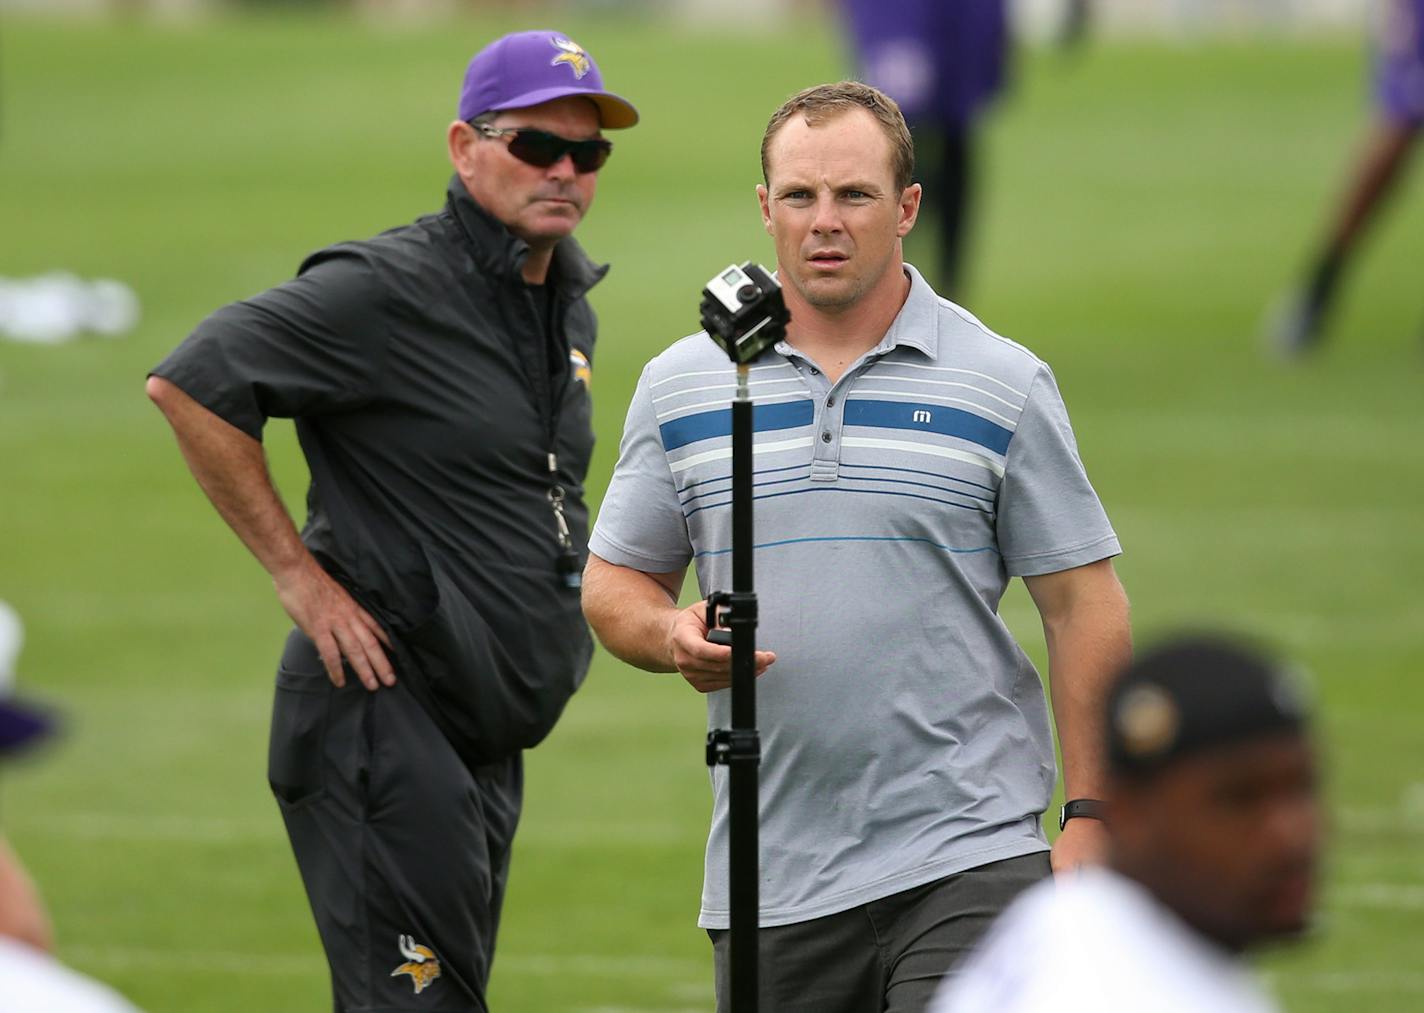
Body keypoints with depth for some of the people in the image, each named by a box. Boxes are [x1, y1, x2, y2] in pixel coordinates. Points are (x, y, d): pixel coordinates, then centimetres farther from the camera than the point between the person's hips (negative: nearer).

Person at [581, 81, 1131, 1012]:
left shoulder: (1006, 386, 1)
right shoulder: (680, 386, 8)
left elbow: (1084, 606, 3)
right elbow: (615, 581, 15)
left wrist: (1089, 820, -3)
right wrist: (673, 637, -9)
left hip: (966, 856, -3)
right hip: (768, 881, 3)